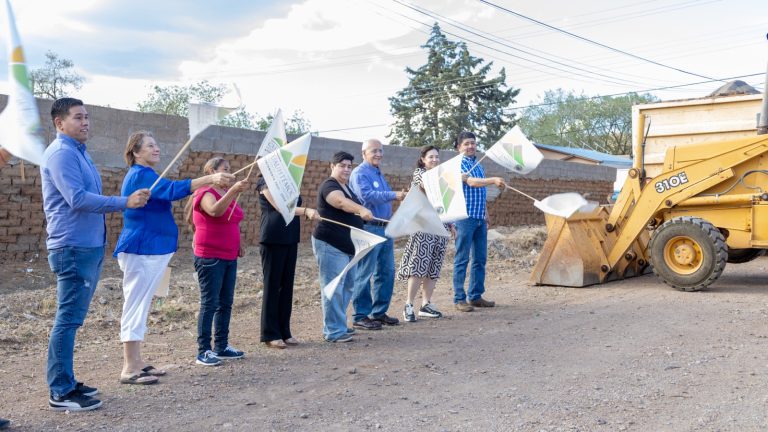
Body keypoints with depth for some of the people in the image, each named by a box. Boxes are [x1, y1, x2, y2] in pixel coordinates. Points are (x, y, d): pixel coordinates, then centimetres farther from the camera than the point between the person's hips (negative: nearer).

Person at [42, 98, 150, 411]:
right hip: (73, 248, -10)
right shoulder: (61, 153, -12)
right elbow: (77, 198, -22)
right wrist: (125, 202, -23)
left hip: (89, 247, 10)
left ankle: (66, 383, 21)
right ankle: (60, 393, -1)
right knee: (68, 320, -6)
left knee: (72, 319, 13)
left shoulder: (79, 152, 18)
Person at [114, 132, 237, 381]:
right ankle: (130, 369, -5)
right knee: (136, 306, -8)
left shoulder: (144, 175, 20)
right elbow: (172, 190, -28)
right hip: (141, 251, -10)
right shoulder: (140, 175, -14)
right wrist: (209, 179, -33)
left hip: (151, 250, 10)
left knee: (140, 307, 11)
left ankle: (136, 363, 17)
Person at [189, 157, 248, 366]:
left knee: (226, 303, 10)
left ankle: (222, 346, 19)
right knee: (209, 303, -6)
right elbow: (215, 211, -33)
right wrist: (233, 191, -43)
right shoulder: (206, 193, -10)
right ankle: (203, 351, -1)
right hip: (210, 257, -8)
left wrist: (238, 243, 12)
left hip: (229, 257, 8)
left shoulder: (227, 194, 16)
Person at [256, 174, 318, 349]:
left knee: (287, 285, 9)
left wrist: (307, 213, 3)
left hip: (290, 239, 7)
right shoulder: (266, 182, -7)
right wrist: (306, 211, -31)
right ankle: (270, 334, 7)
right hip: (273, 240, -7)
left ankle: (284, 332, 17)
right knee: (272, 285, -1)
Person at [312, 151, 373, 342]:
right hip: (330, 245, -9)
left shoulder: (347, 188, 16)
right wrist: (361, 210, -51)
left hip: (348, 246, 9)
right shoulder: (329, 186, -13)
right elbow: (342, 202, -35)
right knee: (334, 288, -8)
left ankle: (339, 325, 22)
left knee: (347, 287, 12)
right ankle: (333, 332, -4)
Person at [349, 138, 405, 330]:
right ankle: (360, 316, 3)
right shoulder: (359, 173, -9)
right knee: (365, 274, -4)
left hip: (385, 228, 9)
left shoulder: (379, 173, 19)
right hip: (369, 228, -9)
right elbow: (367, 195, -25)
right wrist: (393, 195, -32)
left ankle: (379, 312, 21)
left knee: (387, 272, 11)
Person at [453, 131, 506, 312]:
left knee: (480, 259, 9)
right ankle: (459, 299, -1)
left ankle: (476, 296, 16)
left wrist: (486, 216, 22)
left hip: (480, 218, 8)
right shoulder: (459, 163, -6)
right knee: (462, 259, -5)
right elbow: (471, 182, -23)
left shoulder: (478, 165, 18)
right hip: (466, 217, -8)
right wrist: (493, 180, -36)